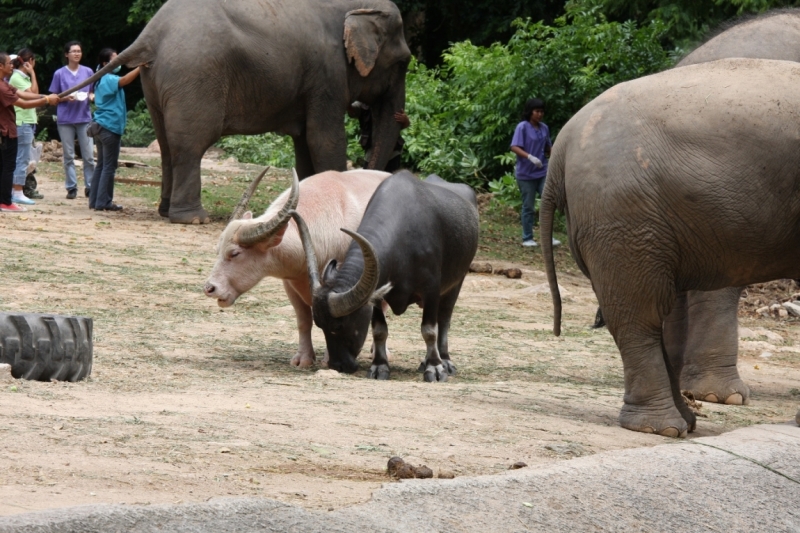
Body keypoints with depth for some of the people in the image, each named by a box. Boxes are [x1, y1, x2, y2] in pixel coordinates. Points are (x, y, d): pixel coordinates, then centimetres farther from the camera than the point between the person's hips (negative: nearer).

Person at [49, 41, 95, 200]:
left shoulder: (88, 72, 7)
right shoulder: (59, 74, 3)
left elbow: (94, 92, 16)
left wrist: (91, 96, -7)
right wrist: (67, 98, -13)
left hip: (84, 118, 1)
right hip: (65, 119, -1)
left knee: (88, 155, -3)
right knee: (69, 156, 2)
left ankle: (90, 186, 3)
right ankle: (71, 187, 6)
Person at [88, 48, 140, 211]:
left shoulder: (101, 80, 16)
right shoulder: (109, 79, -14)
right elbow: (123, 80, -35)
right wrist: (140, 68, -44)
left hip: (101, 126, 10)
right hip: (110, 126, -10)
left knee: (101, 165, 13)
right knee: (109, 167, -5)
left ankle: (95, 201, 13)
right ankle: (103, 202, -5)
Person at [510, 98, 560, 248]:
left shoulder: (544, 128, 8)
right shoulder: (523, 127, -9)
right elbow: (514, 147, -18)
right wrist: (530, 157, -32)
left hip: (542, 172, 5)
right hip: (526, 174, -5)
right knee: (528, 207, 3)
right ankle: (527, 238, 13)